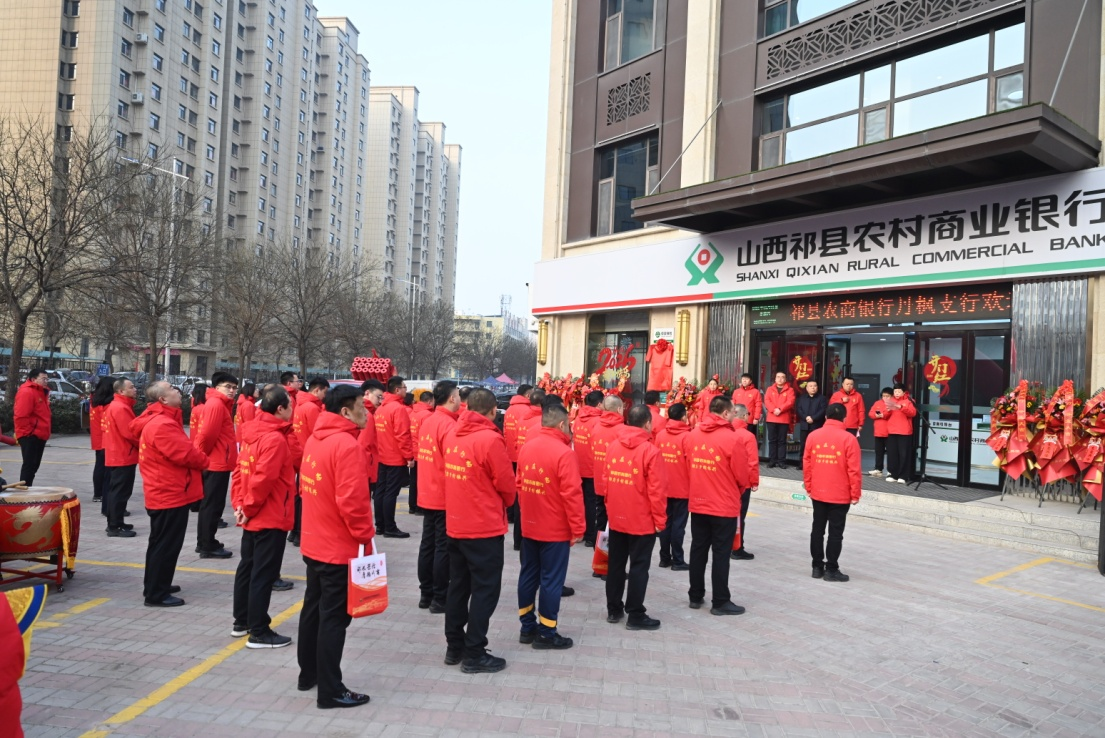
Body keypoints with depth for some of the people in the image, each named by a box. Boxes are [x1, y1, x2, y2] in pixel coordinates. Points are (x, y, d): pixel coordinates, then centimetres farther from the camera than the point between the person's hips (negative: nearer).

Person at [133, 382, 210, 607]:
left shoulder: (157, 421, 13)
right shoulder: (162, 425, -23)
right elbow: (185, 454, -25)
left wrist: (199, 460, 4)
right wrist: (205, 461, -7)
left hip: (164, 493, 11)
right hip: (171, 494, -11)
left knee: (161, 543, 20)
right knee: (166, 545, -3)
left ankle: (156, 586, 32)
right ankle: (156, 594, 4)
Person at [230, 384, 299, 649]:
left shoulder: (253, 434, 7)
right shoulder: (276, 439, -21)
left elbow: (239, 470, 8)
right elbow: (263, 479, -27)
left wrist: (239, 503, 3)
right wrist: (248, 508, -15)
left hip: (254, 517, 9)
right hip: (271, 518, -9)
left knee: (247, 568, 18)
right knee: (263, 574, -2)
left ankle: (241, 622, 31)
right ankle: (259, 633, 6)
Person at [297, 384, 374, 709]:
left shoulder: (315, 439, 7)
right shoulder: (347, 445, -21)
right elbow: (351, 500, -26)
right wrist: (366, 536, -13)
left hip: (314, 542, 9)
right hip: (339, 547, -9)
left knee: (313, 608, 20)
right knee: (334, 617, 0)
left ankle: (309, 673, 34)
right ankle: (331, 691, 10)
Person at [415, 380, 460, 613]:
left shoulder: (427, 422, 8)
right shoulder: (448, 424, -18)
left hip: (428, 495, 8)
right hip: (445, 497, -8)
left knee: (427, 544, 14)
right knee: (443, 548, 0)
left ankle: (426, 594, 23)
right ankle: (440, 599, 8)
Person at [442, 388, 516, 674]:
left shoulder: (452, 435, 2)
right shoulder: (490, 440, -19)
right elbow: (506, 483, -12)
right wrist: (504, 505, 8)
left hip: (456, 525, 7)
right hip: (485, 527, -7)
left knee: (458, 586, 17)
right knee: (485, 589, 4)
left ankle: (454, 647, 27)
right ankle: (474, 655, 10)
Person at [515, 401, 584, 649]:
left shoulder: (526, 447, 1)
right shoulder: (564, 453, -20)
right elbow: (572, 494, -21)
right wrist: (578, 528, -12)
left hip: (529, 526, 7)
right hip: (555, 529, -7)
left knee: (529, 575, 15)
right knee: (551, 580, 4)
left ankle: (528, 627, 27)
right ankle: (546, 633, 13)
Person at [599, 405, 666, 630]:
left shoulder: (613, 446, -1)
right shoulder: (651, 451, -17)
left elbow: (604, 481, 6)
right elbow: (657, 491, -16)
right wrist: (660, 520, -6)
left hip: (616, 518, 5)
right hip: (642, 521, -5)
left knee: (616, 564, 16)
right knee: (639, 567, 5)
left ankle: (613, 609, 26)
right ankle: (635, 615, 11)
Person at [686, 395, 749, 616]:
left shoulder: (694, 434, -1)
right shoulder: (731, 438, -16)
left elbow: (689, 467, 6)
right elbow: (741, 475, -9)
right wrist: (737, 492, 11)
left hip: (697, 504, 5)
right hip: (724, 506, -5)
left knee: (698, 550, 14)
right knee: (721, 554, 4)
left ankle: (695, 596, 25)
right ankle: (721, 602, 12)